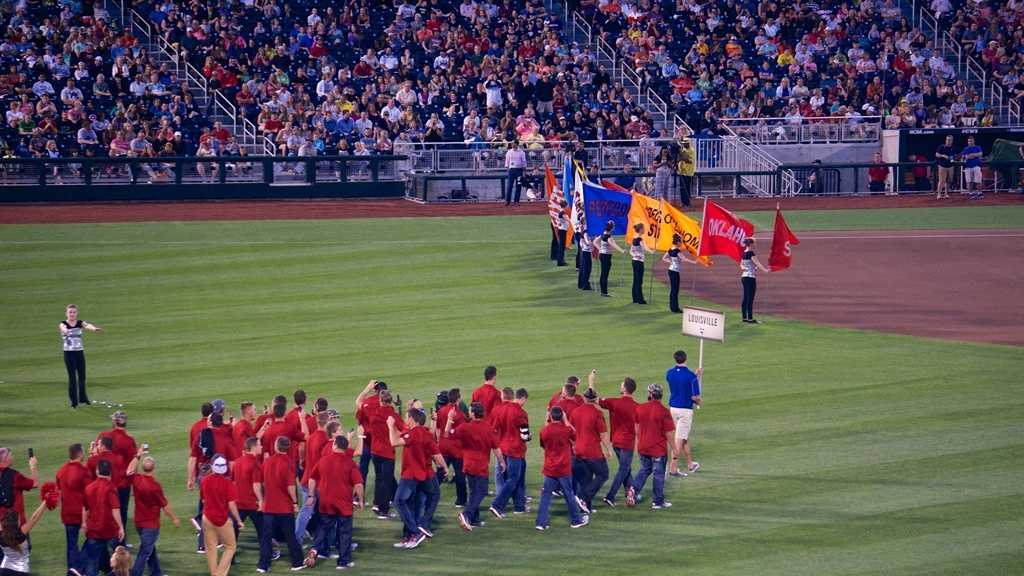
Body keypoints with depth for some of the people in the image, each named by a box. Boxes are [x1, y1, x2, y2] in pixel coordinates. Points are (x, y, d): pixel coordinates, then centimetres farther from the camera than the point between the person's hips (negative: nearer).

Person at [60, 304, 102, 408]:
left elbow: (87, 326, -20)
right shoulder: (63, 324, -6)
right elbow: (63, 327, -30)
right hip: (69, 353, -3)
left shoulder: (80, 323, 0)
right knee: (72, 377, -3)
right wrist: (64, 330, -57)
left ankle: (83, 397, 30)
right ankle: (74, 401, 4)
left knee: (82, 376, 11)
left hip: (80, 352, 3)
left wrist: (94, 328, -45)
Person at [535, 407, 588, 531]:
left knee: (546, 495, 4)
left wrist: (546, 423, 13)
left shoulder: (545, 431, -6)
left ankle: (541, 522, -2)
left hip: (549, 469, 1)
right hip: (564, 468, -1)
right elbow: (575, 437, 10)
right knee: (569, 494, 12)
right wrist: (566, 421, 13)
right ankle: (576, 519, 24)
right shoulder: (566, 429, -11)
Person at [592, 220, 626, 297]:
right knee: (605, 274, -5)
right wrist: (621, 251, -45)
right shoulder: (608, 237, -19)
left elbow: (595, 242, 19)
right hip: (607, 256, -9)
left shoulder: (602, 235, 6)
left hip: (602, 254, 9)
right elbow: (613, 245, -35)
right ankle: (605, 292, -3)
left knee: (603, 274, 14)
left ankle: (602, 291, 19)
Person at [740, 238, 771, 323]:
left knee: (745, 298, 13)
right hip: (750, 278, -9)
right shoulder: (750, 253, -15)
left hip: (744, 277, 9)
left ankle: (744, 317, 17)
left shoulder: (744, 253, 11)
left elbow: (741, 264, 23)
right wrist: (766, 270, -29)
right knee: (750, 299, -6)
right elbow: (757, 263, -24)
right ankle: (750, 318, -6)